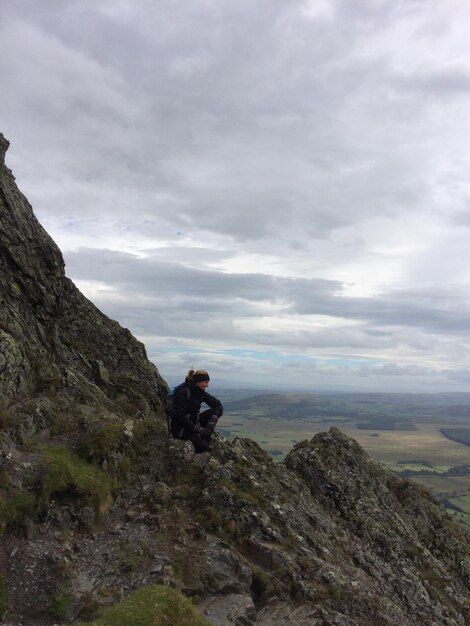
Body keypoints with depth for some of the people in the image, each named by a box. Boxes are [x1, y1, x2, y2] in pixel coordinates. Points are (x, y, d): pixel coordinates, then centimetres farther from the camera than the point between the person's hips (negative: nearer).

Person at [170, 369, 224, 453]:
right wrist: (197, 429, -26)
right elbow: (181, 415, -24)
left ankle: (207, 437, -5)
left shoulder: (200, 392, 0)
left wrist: (211, 422, -20)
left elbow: (218, 405, -3)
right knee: (202, 445, -26)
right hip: (180, 427, -7)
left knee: (213, 411, -11)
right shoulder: (183, 392, -21)